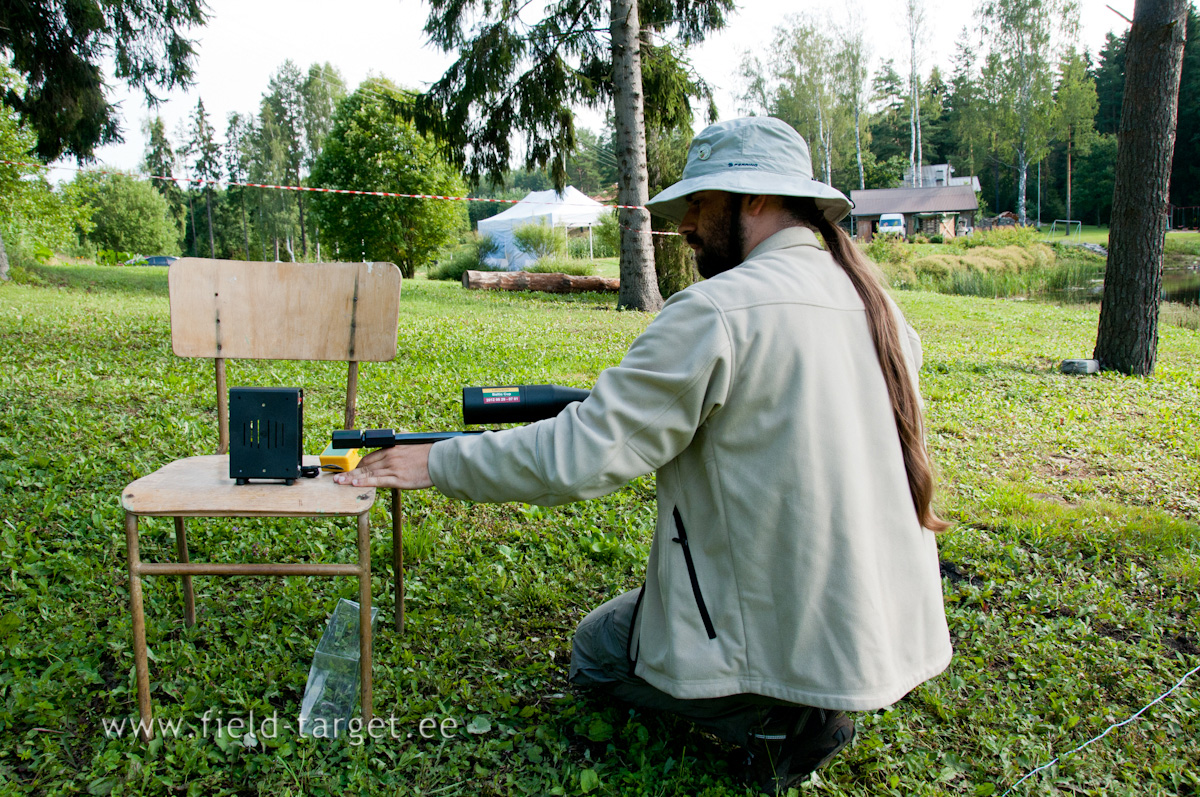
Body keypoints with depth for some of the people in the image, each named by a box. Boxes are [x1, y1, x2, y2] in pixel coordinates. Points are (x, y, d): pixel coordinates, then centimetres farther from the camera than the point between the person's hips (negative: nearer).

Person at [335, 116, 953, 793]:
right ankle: (804, 702, 13)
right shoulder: (878, 302, 3)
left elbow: (581, 456, -20)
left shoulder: (717, 311, -20)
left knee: (596, 651, 19)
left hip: (799, 638, -8)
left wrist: (437, 464, -9)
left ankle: (782, 718, 3)